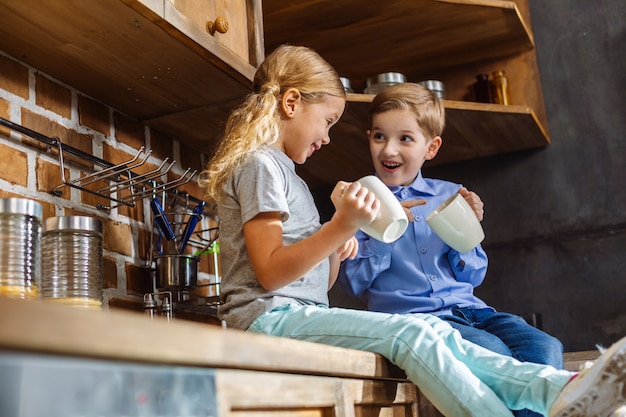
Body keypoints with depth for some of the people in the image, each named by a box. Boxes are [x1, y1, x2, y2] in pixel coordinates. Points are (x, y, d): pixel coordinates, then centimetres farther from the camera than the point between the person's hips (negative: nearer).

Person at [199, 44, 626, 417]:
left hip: (303, 313, 8)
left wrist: (337, 250, 3)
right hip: (271, 317, -8)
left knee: (432, 331, -11)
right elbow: (270, 274, -16)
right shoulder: (260, 164, -3)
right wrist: (342, 226, -21)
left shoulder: (286, 174, 27)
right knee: (411, 334, -23)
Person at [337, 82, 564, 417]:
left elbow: (473, 276, 16)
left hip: (468, 308, 4)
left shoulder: (449, 195, 14)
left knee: (545, 347, -22)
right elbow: (353, 283, -1)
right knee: (493, 352, -30)